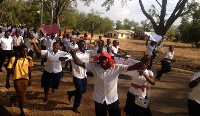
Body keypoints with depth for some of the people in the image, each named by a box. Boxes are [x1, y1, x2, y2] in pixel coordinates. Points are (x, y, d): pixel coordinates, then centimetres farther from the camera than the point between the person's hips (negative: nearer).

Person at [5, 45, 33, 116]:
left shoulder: (29, 59, 0)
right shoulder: (14, 59, -12)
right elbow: (9, 71, -7)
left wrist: (30, 79, 15)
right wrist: (7, 82, -5)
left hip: (25, 79, 4)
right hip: (17, 79, -4)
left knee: (23, 94, 14)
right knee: (21, 96, -3)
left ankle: (13, 98, 48)